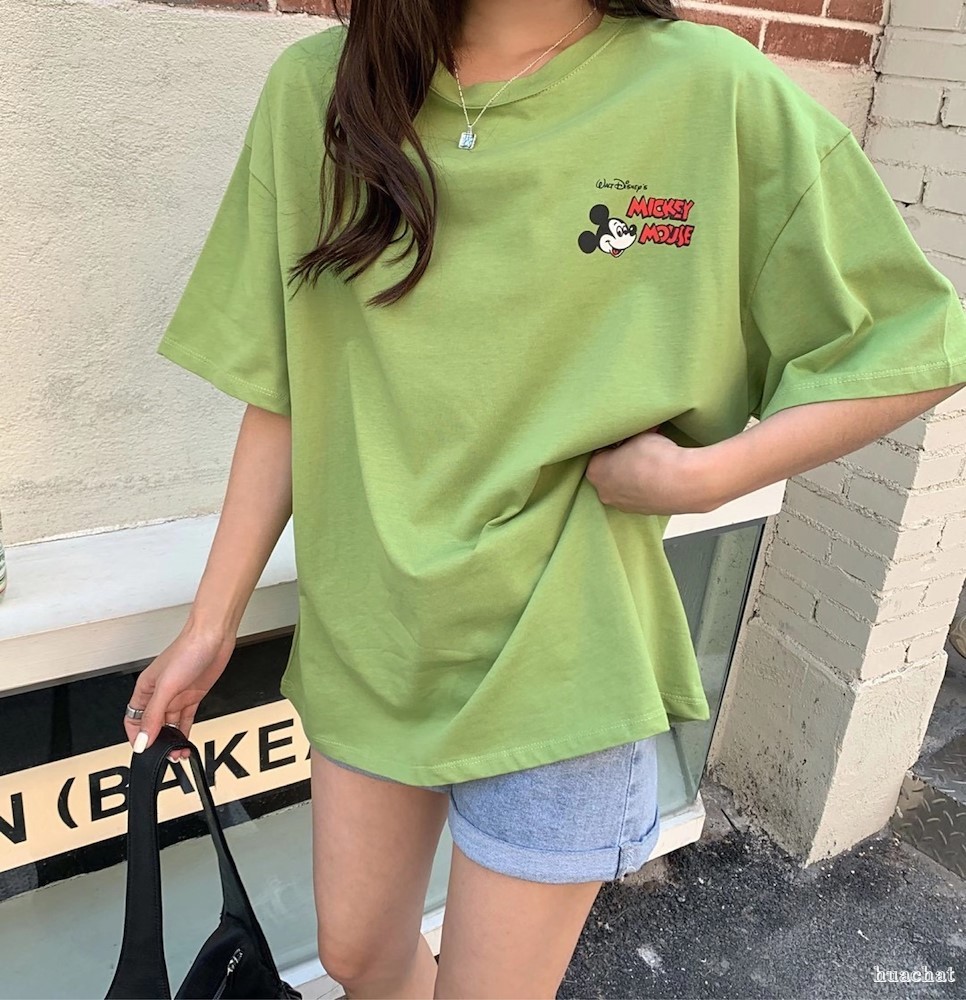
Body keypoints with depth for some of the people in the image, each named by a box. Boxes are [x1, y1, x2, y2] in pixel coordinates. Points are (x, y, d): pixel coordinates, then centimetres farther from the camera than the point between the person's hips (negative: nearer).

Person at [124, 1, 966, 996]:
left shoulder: (716, 94, -10)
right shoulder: (315, 92, -2)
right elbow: (284, 397, 1)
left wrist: (699, 475, -16)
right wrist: (210, 627, 5)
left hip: (559, 664, -3)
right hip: (364, 640, 4)